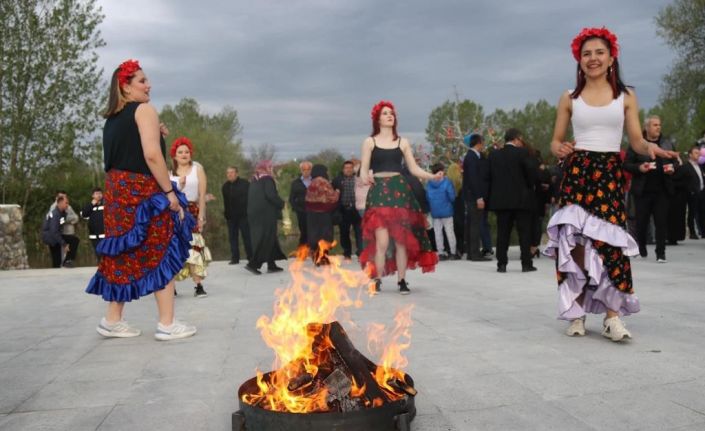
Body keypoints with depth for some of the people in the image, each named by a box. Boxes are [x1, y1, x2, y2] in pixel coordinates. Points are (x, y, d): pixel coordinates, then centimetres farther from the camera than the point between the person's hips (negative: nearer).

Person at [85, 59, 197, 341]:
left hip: (117, 191, 8)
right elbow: (151, 155, -18)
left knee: (124, 256, 13)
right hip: (142, 190, -8)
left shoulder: (112, 118, 18)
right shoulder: (144, 110, -7)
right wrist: (170, 192, -15)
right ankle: (167, 325, 0)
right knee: (161, 254, -2)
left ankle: (112, 320, 18)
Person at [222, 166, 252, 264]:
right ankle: (235, 258, 9)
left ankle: (251, 257, 4)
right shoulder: (225, 186, 11)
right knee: (232, 237, 4)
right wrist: (226, 214, 11)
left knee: (246, 236, -2)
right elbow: (225, 201, 16)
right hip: (231, 216, 5)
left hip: (243, 215, -4)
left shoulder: (245, 183, -3)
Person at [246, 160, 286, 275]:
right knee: (266, 239, -3)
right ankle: (253, 264, -8)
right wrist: (281, 204, -8)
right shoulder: (268, 179, -11)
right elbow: (271, 195, -22)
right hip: (267, 214, -8)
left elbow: (252, 197, 16)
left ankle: (271, 265, 16)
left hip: (254, 214, 8)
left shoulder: (254, 180, 13)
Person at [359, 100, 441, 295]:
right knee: (382, 241, -12)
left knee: (401, 240, 1)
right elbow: (364, 170, 2)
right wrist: (365, 177, -22)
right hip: (378, 192, -2)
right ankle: (377, 280, -1)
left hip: (399, 190, 2)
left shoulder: (402, 142, 12)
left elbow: (414, 168, 10)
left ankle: (402, 281, 10)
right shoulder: (370, 142, 6)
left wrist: (432, 176, -6)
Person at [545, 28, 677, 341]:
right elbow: (556, 141, 10)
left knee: (609, 241, -11)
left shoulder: (625, 96, 8)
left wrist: (650, 148, -17)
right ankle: (577, 312, 5)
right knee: (575, 242, -4)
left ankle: (612, 315, -6)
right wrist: (559, 149, -13)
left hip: (610, 173, 0)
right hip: (576, 172, 0)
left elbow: (636, 141, 5)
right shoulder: (570, 98, 8)